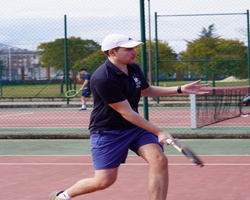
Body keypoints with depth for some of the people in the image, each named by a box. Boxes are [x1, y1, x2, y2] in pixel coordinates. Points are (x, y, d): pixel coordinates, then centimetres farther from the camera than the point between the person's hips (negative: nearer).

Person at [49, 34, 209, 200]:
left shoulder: (134, 69, 0)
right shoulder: (103, 79, -26)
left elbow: (146, 90, 21)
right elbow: (127, 113, -25)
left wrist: (180, 90, 11)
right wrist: (159, 132, -24)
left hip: (135, 127, 7)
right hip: (108, 131, -7)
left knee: (159, 160, -15)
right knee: (105, 180, -8)